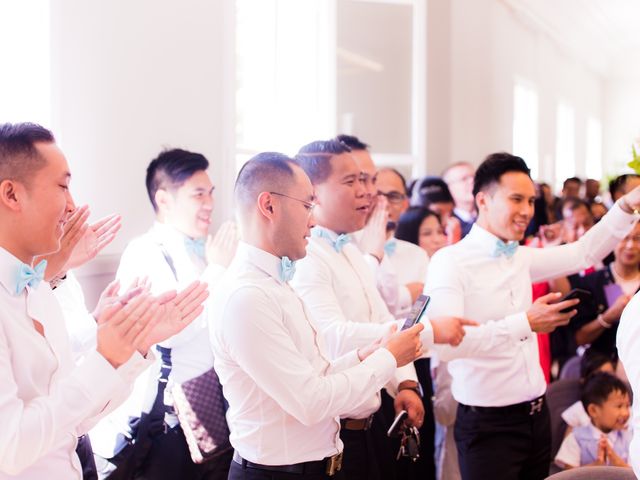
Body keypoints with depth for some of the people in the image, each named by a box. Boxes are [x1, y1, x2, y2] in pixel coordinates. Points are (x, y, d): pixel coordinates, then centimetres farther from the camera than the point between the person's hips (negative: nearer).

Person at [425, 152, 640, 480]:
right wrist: (525, 323, -27)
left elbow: (585, 253, 15)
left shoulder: (521, 258, 9)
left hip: (537, 416, 7)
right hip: (488, 426, -7)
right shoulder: (450, 262, -13)